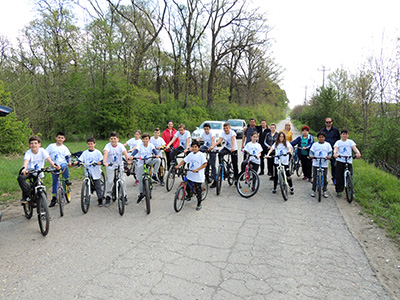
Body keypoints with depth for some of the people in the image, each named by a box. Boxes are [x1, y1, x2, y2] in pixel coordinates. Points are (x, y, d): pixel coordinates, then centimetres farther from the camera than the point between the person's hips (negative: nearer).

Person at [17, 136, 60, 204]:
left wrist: (54, 166, -43)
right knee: (20, 177, -31)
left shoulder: (42, 151, -10)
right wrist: (24, 168, -53)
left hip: (39, 173, 0)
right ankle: (27, 196, -18)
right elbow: (26, 161, -31)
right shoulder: (28, 153, -12)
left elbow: (48, 159, -23)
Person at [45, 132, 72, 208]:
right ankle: (54, 198, 12)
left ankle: (66, 180, -16)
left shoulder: (64, 148, 5)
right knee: (54, 181, 1)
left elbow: (67, 156, 1)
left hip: (62, 164, -1)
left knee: (64, 166, -39)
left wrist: (69, 162, -18)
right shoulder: (51, 146, 6)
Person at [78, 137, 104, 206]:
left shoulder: (97, 152, 0)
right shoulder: (85, 153, 7)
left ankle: (100, 200, 13)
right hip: (88, 173, 2)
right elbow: (80, 160, 1)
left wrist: (97, 163, -26)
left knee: (98, 187, 1)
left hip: (96, 174, -2)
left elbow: (101, 161, -7)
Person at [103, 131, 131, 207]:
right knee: (110, 181, -8)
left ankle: (124, 196, 13)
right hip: (110, 166, -1)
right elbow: (105, 153, -30)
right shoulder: (108, 146, -13)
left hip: (120, 165, 1)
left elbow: (125, 152, -23)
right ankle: (108, 197, 9)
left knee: (123, 180, -4)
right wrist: (104, 162, -48)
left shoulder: (120, 145, -8)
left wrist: (128, 160, -40)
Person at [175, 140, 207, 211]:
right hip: (190, 175, 5)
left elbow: (205, 164, -17)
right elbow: (184, 160, 9)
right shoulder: (190, 154, 5)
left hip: (198, 176, -5)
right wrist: (178, 165, -5)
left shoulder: (200, 155, -11)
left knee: (198, 190, 3)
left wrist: (197, 169, -25)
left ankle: (199, 204, 18)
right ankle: (189, 195, 44)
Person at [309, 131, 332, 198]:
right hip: (316, 164, 0)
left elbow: (330, 152, 6)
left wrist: (329, 156, -15)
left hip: (324, 164, 0)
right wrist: (311, 156, -18)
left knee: (325, 178, 3)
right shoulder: (314, 145, 5)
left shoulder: (327, 144, 7)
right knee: (315, 178, 3)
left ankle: (324, 191, 16)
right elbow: (311, 151, 3)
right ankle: (313, 190, 15)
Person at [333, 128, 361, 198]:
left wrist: (358, 153, -29)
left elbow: (354, 148, -7)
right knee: (339, 177, 0)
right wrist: (335, 153, -33)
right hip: (340, 161, 0)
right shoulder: (338, 142, 8)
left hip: (349, 161, 1)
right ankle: (339, 191, 12)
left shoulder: (350, 142, 9)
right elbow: (335, 148, -10)